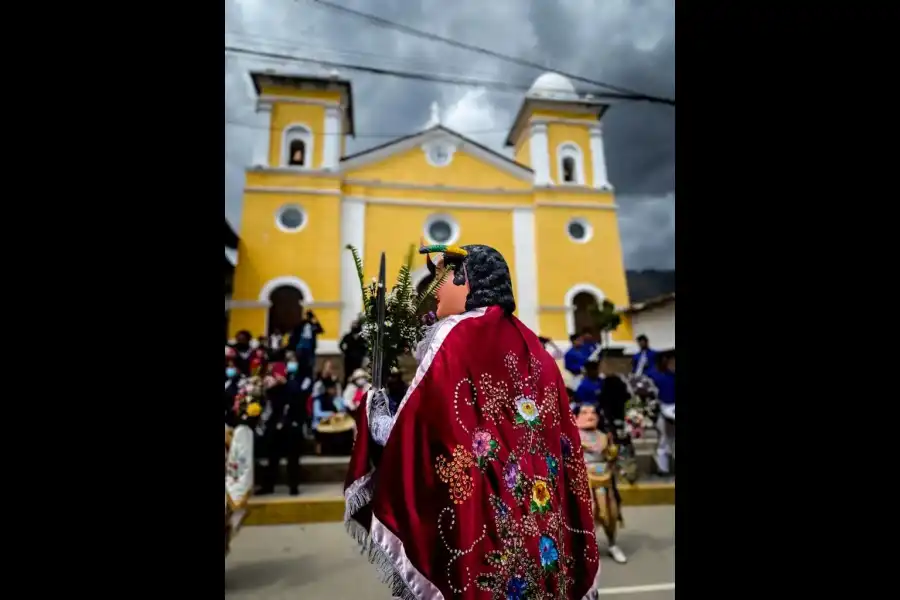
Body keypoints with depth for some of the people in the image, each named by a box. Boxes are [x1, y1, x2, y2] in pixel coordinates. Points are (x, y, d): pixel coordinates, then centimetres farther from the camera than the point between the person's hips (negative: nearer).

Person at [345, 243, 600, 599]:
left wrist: (379, 424, 0)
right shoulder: (530, 345, 6)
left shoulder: (456, 339, -14)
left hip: (477, 524, -7)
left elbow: (425, 428, -19)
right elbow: (560, 440, 9)